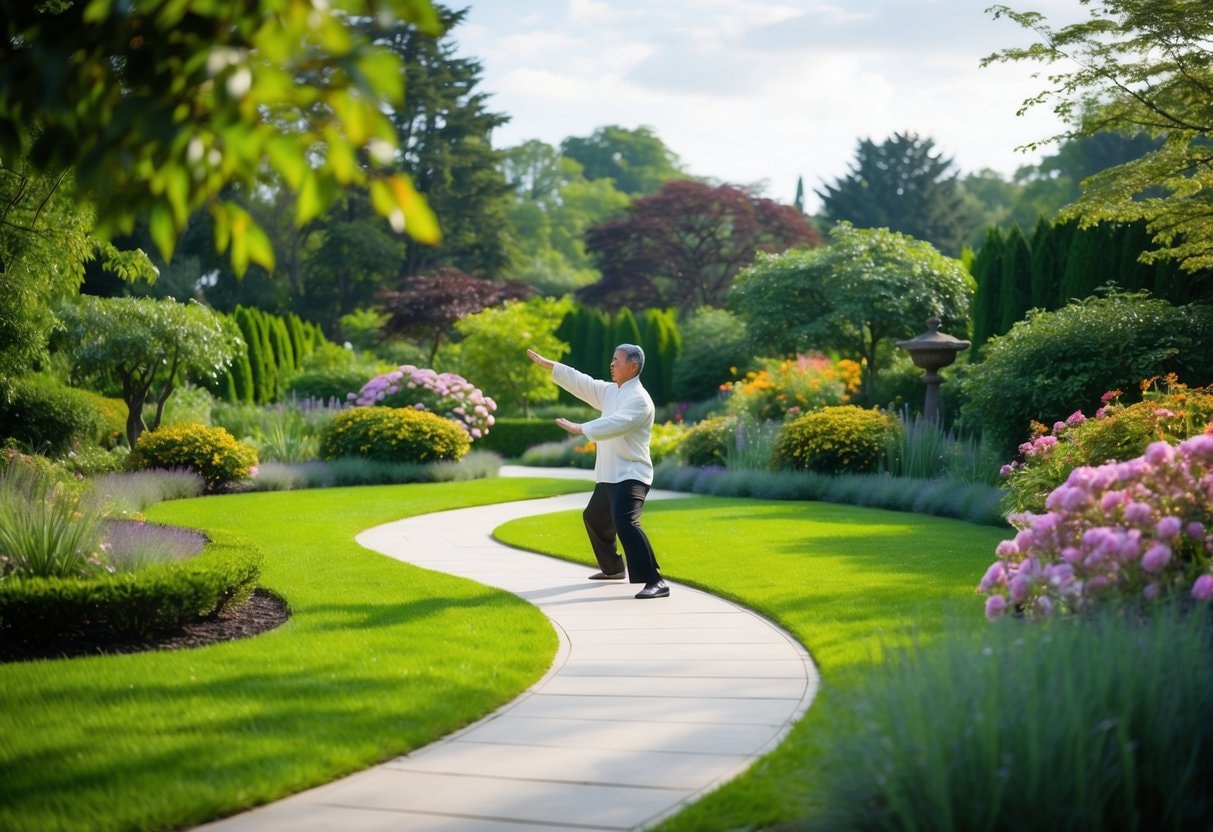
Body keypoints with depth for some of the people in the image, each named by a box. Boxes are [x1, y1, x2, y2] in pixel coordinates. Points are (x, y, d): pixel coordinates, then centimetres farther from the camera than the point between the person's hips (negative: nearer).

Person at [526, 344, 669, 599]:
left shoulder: (639, 399, -16)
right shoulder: (611, 391, 12)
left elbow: (615, 424, -31)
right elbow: (580, 382, 19)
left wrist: (580, 429, -35)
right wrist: (547, 364, 19)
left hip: (630, 476, -11)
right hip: (609, 476, 11)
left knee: (625, 523, -29)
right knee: (594, 518, 28)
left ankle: (656, 582, -33)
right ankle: (612, 568, 48)